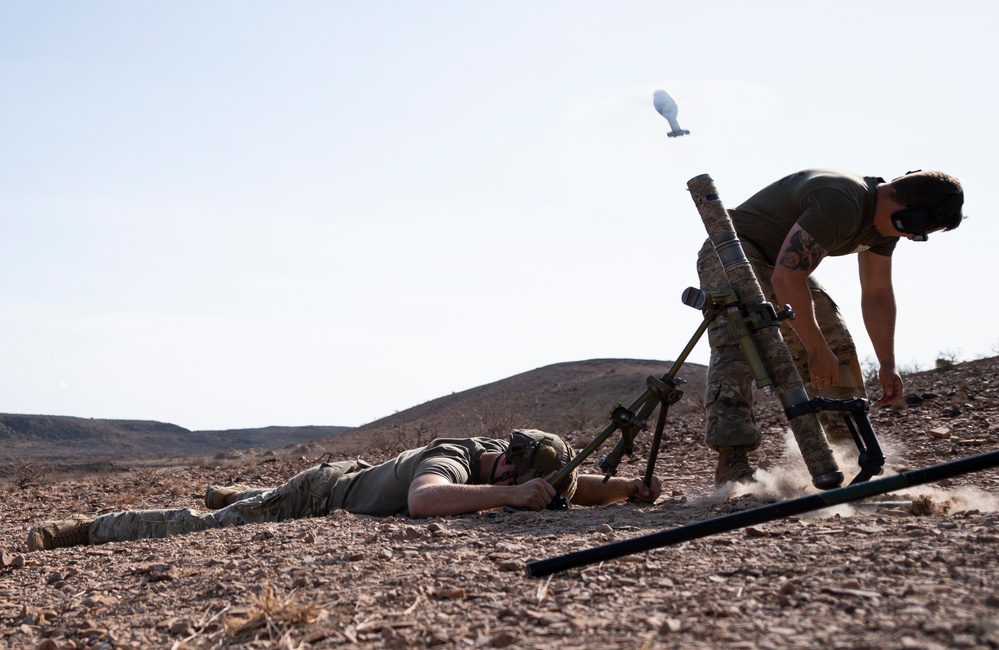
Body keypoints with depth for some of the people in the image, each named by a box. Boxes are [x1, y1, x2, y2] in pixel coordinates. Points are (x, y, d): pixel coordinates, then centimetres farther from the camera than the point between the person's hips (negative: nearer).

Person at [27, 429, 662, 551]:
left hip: (355, 477, 8)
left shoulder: (507, 457, -14)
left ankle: (230, 491, 68)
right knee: (199, 529, -1)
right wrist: (513, 497, -59)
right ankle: (81, 528, 15)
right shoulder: (451, 461, -38)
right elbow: (424, 501, -61)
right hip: (323, 496, -8)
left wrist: (631, 486, -24)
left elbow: (571, 486, -5)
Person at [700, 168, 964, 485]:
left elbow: (877, 294, 7)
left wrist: (888, 364, 0)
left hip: (783, 261, 10)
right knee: (738, 342, -32)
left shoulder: (885, 219, -2)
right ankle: (732, 461, -38)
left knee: (837, 346, 2)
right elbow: (787, 277, -37)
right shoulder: (841, 203, -34)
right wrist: (817, 350, -31)